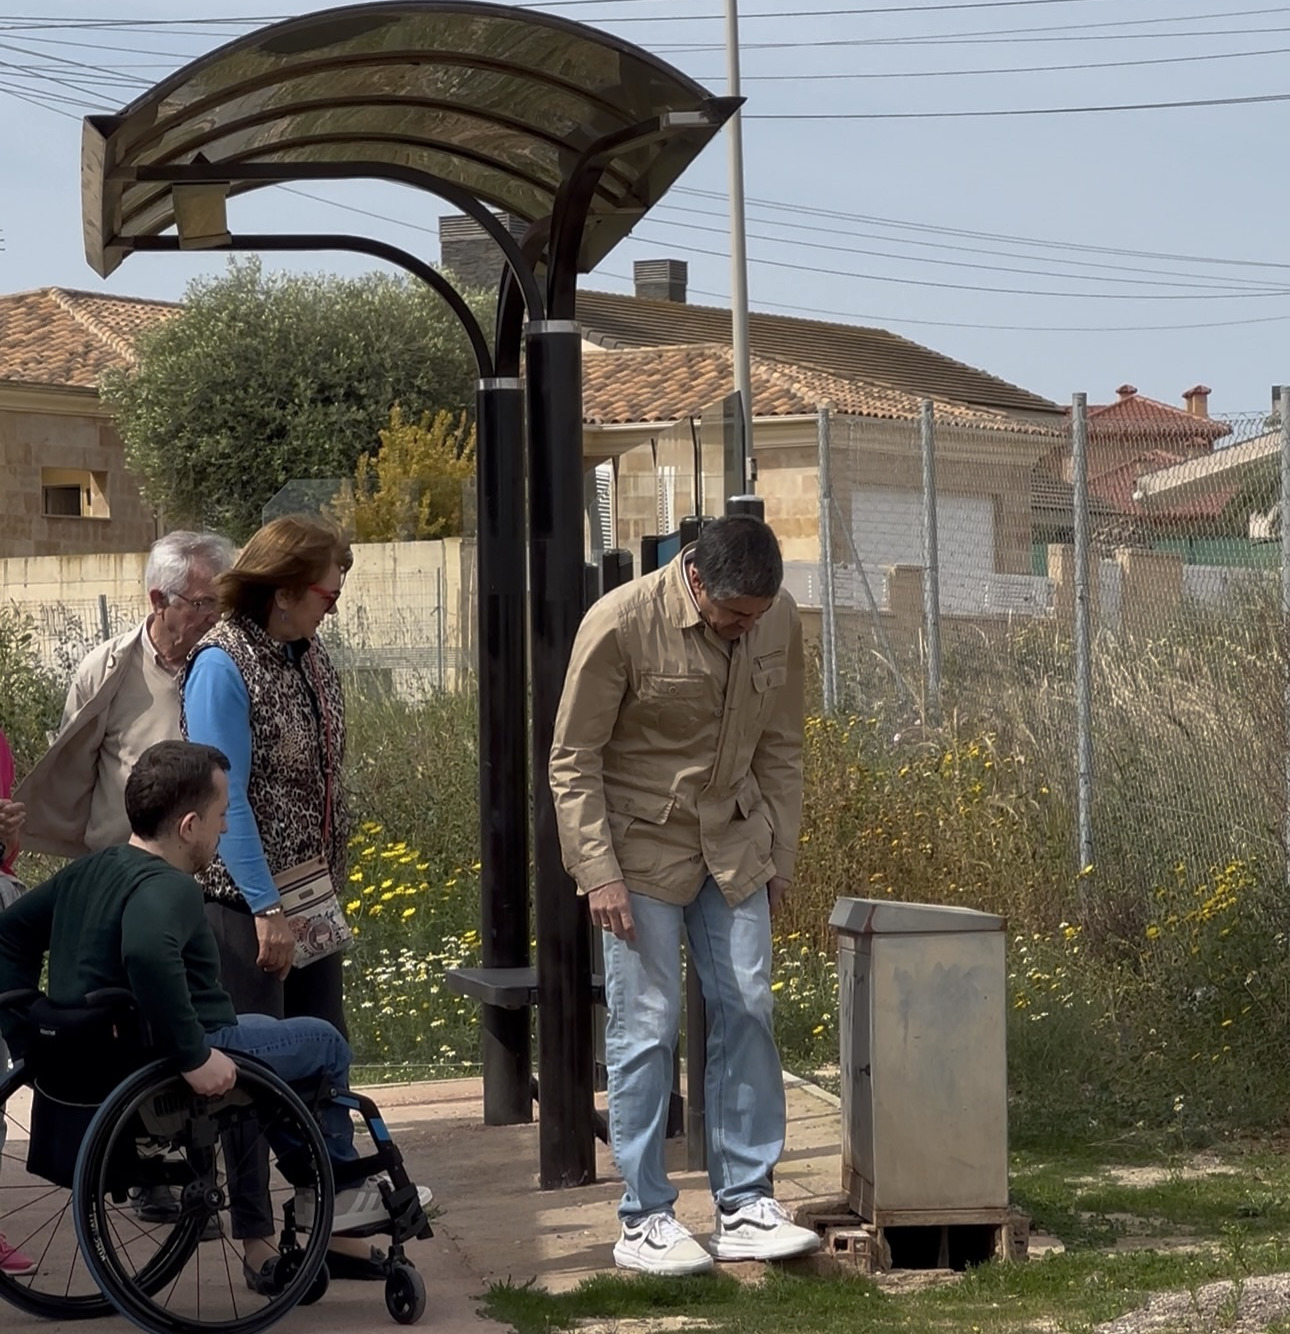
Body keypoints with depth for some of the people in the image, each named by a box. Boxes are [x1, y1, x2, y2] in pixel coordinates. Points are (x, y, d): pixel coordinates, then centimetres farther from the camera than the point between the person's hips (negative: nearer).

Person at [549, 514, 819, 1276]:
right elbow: (574, 761, -13)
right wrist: (599, 873, -16)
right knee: (647, 1029, -3)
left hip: (733, 848, 5)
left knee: (747, 1016, 3)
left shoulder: (779, 622, -6)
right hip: (641, 848, -5)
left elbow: (780, 746, 7)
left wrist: (781, 853, 8)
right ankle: (645, 1220, 5)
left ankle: (746, 1207, 11)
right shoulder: (622, 625, -20)